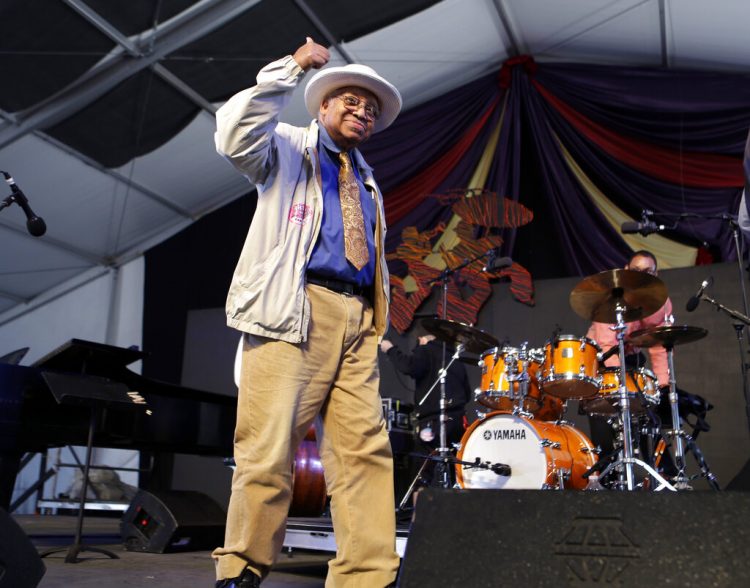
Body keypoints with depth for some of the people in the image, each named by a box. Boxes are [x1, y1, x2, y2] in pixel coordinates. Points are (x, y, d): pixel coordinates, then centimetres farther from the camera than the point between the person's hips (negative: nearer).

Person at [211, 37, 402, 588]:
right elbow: (236, 136, -9)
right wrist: (291, 69, -8)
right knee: (270, 447, -9)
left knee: (366, 450, -2)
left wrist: (378, 324, 16)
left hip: (357, 320, 6)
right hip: (293, 312, -5)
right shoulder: (288, 149, 14)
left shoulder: (369, 182, 30)